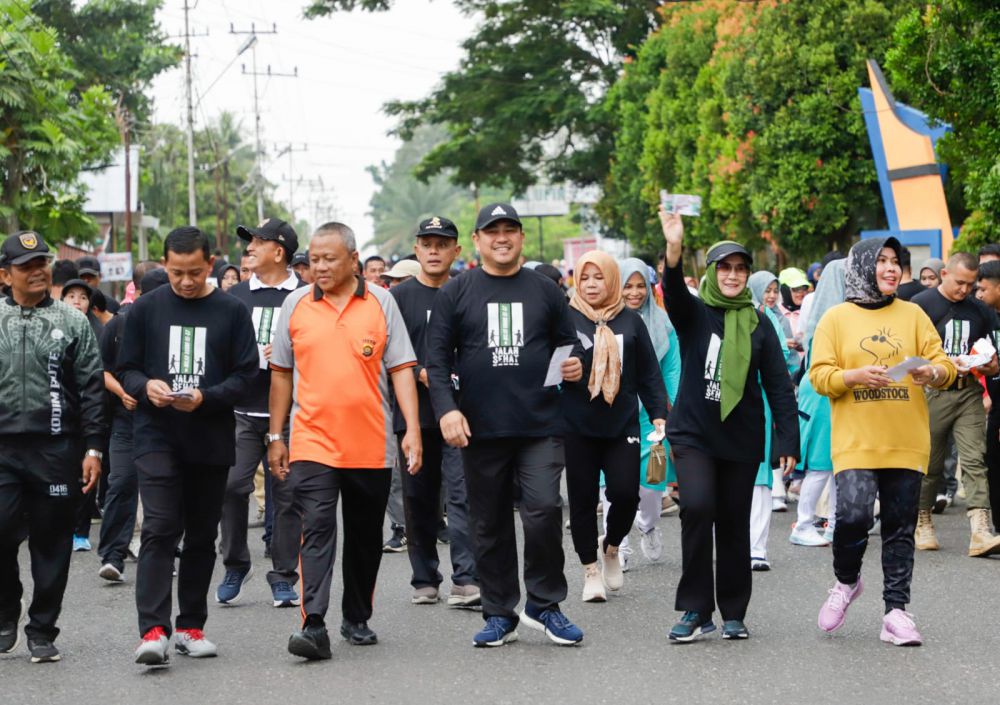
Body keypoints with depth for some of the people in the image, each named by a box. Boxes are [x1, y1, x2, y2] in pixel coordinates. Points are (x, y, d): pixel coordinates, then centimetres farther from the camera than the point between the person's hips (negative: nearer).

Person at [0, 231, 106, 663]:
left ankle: (42, 632, 15)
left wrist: (93, 449, -3)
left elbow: (92, 389, 4)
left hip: (57, 450, 0)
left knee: (51, 545, 4)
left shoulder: (72, 323, 6)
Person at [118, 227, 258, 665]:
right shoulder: (145, 309, 4)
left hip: (211, 442, 1)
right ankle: (153, 630, -17)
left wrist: (205, 397, -17)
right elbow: (126, 369, 8)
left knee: (202, 535, 9)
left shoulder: (231, 312, 2)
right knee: (160, 529, -12)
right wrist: (146, 386, -14)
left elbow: (245, 376, 0)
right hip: (157, 437, -1)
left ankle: (191, 626, 19)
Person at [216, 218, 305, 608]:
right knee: (232, 485, -7)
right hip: (243, 409, 2)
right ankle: (235, 565, 10)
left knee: (286, 493, 0)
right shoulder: (236, 295, 13)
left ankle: (283, 577, 8)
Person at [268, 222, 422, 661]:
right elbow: (282, 373, 12)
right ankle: (313, 626, -19)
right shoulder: (295, 305, 5)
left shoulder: (380, 302, 2)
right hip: (312, 442, -1)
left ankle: (357, 620, 26)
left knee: (365, 538, 12)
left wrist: (412, 429, -8)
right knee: (317, 530, -13)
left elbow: (401, 368, 1)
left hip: (371, 446, 1)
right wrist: (275, 436, 11)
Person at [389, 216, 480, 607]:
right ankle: (425, 581, 19)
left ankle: (465, 581, -15)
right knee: (419, 499, 8)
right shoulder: (399, 297, 5)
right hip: (414, 413, 1)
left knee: (461, 494, -11)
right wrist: (421, 373, -13)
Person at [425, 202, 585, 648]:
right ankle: (499, 615, 17)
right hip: (480, 428, 0)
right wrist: (446, 408, -9)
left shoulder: (544, 290, 9)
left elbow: (567, 341, 17)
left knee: (544, 510, -14)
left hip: (540, 426, 0)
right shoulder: (457, 293, 6)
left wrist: (575, 363, -6)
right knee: (490, 524, 6)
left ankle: (544, 604, 2)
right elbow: (438, 357, 3)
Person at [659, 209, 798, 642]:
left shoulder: (758, 325, 6)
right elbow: (673, 293, -22)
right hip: (693, 433, -2)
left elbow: (779, 386, 4)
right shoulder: (694, 313, 1)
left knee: (735, 524, 7)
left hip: (742, 439, 2)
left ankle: (733, 613, 21)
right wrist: (674, 250, -42)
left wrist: (788, 441, -5)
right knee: (696, 508, -21)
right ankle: (695, 610, -11)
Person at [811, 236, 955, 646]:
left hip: (907, 443, 2)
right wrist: (855, 376, -19)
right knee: (853, 515, -16)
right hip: (855, 442, -2)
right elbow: (819, 375, -1)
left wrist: (934, 373, -16)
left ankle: (896, 610, 10)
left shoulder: (913, 315, 10)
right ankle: (846, 581, 12)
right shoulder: (836, 319, 4)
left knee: (900, 527, 4)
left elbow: (943, 364, 7)